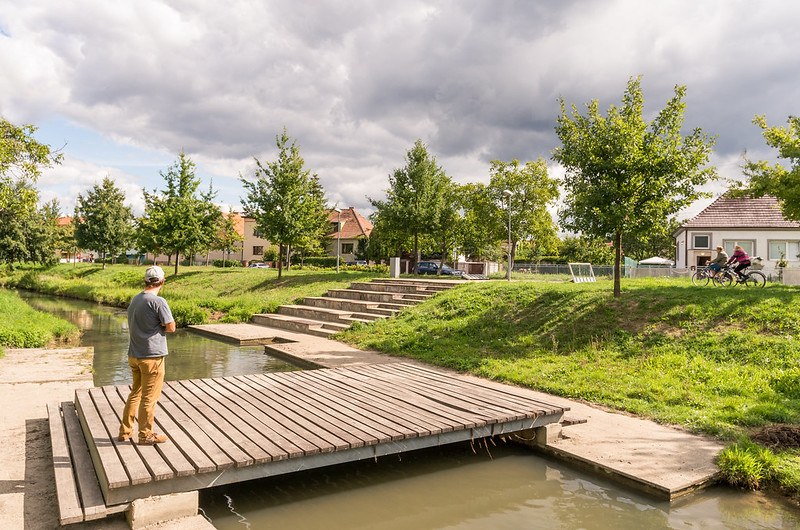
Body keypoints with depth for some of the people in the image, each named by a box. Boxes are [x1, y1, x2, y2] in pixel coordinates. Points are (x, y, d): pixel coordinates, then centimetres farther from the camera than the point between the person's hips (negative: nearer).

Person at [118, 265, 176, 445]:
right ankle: (146, 435, 14)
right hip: (152, 356, -8)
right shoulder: (158, 302, -16)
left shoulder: (134, 300, 10)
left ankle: (125, 431, 27)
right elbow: (171, 327, -14)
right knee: (149, 397, 4)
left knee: (135, 393, 20)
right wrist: (160, 327, 3)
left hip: (134, 355, 8)